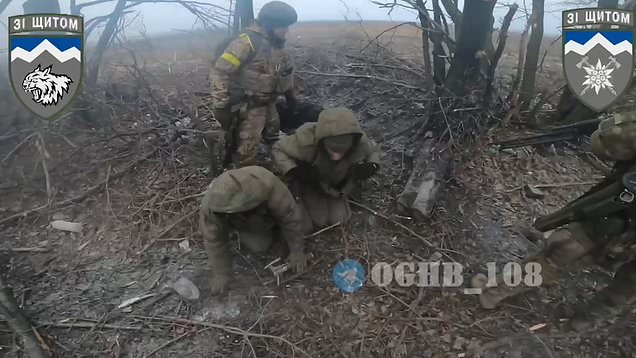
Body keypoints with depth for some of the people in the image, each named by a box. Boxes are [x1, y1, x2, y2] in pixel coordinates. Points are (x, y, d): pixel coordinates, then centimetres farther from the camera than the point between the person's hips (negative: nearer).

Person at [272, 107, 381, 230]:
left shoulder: (360, 142, -33)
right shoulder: (305, 140, -43)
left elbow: (373, 150, -8)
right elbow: (278, 150, -24)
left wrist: (372, 167, -30)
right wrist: (293, 172, -40)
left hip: (339, 184, 3)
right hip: (311, 184, -2)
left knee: (337, 220, 4)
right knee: (318, 221, -4)